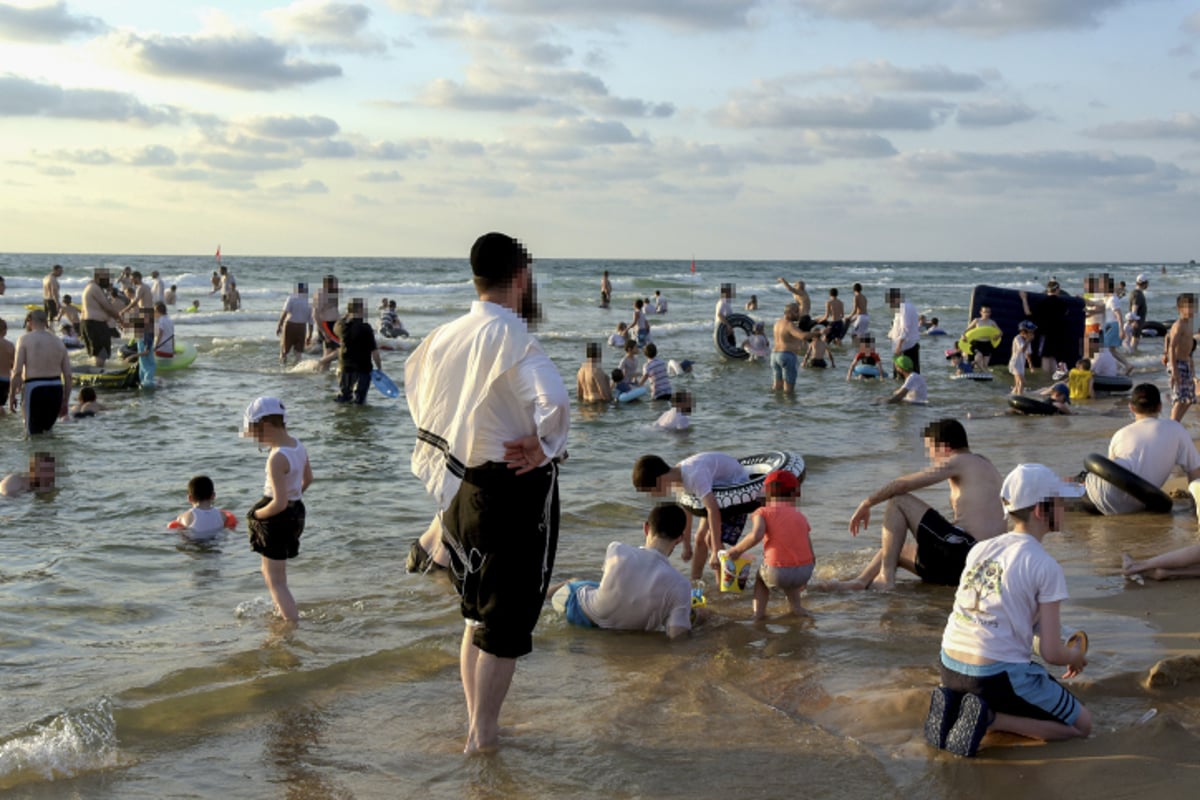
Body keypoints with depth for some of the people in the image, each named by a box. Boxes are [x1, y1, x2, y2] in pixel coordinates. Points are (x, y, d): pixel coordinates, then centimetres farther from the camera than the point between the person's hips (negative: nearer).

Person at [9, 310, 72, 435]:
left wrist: (12, 395, 0)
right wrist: (65, 401, 16)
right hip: (56, 388, 5)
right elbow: (68, 375, 9)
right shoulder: (58, 341, 12)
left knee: (34, 433, 0)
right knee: (47, 429, 21)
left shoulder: (25, 339, -1)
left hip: (34, 388, -5)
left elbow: (17, 371, -9)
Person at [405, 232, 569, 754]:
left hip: (460, 489, 8)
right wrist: (541, 449, -18)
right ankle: (483, 737, 12)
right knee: (506, 624, 5)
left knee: (476, 615, 21)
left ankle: (476, 721, 32)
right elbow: (553, 401, -36)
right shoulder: (512, 338, -21)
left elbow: (415, 388, 21)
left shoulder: (445, 336, 4)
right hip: (514, 492, -8)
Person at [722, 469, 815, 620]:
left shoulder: (763, 512, 5)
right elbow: (811, 556, 19)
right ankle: (796, 606, 24)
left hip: (777, 573, -4)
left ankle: (759, 611, 15)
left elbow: (756, 535, -18)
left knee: (761, 575, 32)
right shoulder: (801, 517, 17)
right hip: (804, 573, 4)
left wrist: (736, 550, -1)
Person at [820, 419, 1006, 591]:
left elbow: (902, 485, -3)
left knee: (898, 501, -1)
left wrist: (865, 504, 8)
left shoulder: (959, 462, -3)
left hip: (961, 552, -10)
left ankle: (886, 577, -7)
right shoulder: (987, 466, 23)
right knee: (896, 549, 26)